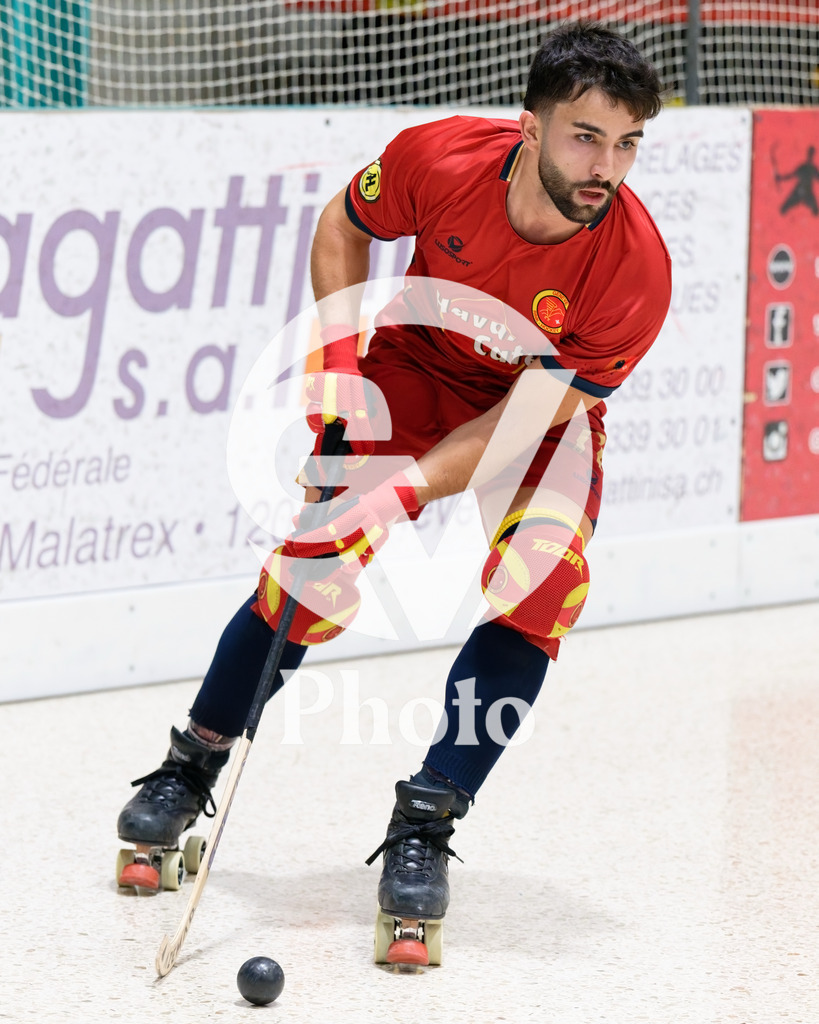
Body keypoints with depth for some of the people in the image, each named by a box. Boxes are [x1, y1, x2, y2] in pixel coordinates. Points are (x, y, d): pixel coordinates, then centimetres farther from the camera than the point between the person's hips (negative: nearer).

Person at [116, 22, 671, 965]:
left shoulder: (635, 269, -32)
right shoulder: (441, 157, -29)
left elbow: (529, 417, -28)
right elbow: (343, 225, -5)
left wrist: (406, 493, -36)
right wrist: (337, 357, -14)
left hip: (547, 413, -1)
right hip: (414, 368, 1)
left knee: (540, 585, -24)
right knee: (312, 564, -10)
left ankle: (423, 827, -12)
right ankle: (191, 766, 14)